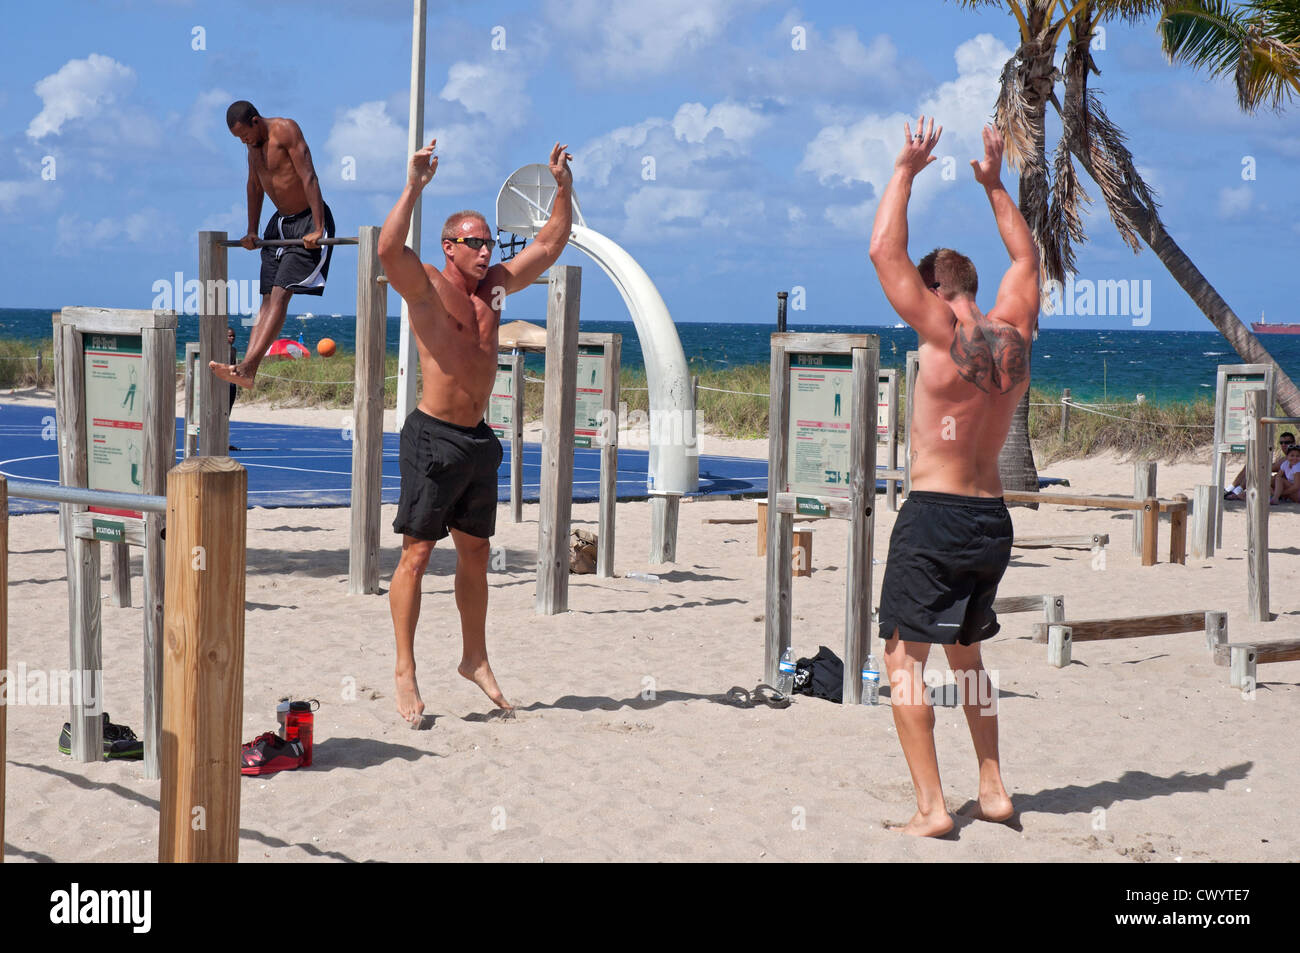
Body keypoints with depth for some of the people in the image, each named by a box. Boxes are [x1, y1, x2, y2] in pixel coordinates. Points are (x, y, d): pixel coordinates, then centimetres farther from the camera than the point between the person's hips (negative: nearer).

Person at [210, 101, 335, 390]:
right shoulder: (254, 142, 7)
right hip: (281, 222, 9)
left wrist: (317, 230, -26)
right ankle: (248, 372, -6)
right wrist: (252, 232, 18)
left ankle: (247, 366, -24)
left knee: (280, 293, -16)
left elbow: (309, 178, -22)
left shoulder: (285, 130, -18)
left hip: (308, 222, -9)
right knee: (268, 298, 1)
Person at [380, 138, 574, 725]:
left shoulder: (495, 286, 11)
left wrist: (563, 188, 8)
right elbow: (389, 249, -29)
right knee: (416, 554, -4)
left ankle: (475, 660, 28)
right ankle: (405, 675, 0)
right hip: (434, 435, -7)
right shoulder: (427, 287, -8)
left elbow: (550, 245, 19)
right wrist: (414, 187, -32)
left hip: (478, 438, 7)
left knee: (475, 554, 15)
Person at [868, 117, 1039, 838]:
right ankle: (992, 788, 20)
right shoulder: (1015, 334, 5)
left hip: (934, 512, -7)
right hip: (993, 518, 7)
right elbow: (1025, 257, 23)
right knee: (965, 651, 22)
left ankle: (930, 805, -9)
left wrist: (906, 170, -3)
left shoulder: (944, 335, -12)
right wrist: (993, 184, 27)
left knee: (904, 657, -2)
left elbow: (885, 251, -12)